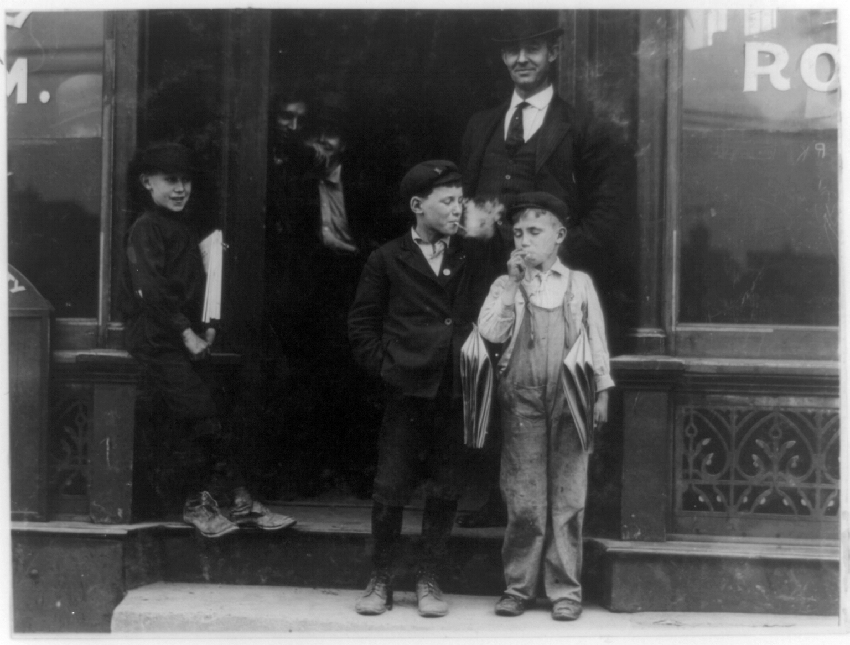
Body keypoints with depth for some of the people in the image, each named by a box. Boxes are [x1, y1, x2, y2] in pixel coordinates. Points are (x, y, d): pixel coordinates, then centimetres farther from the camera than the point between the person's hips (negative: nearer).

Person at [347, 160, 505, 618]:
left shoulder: (477, 255, 10)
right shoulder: (388, 260, 6)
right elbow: (362, 322, 9)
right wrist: (383, 364, -1)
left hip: (457, 391, 2)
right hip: (408, 390, -2)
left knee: (445, 490, 5)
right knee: (390, 488, 0)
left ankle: (429, 580, 17)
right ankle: (381, 580, 13)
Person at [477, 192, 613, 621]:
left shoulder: (579, 284, 9)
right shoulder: (506, 286, 9)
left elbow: (596, 340, 10)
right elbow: (490, 333, -6)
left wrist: (602, 392, 5)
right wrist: (513, 283, -6)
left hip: (570, 403, 0)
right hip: (522, 401, 0)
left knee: (567, 499, 2)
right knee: (523, 501, 1)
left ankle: (565, 589, 8)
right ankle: (518, 586, 10)